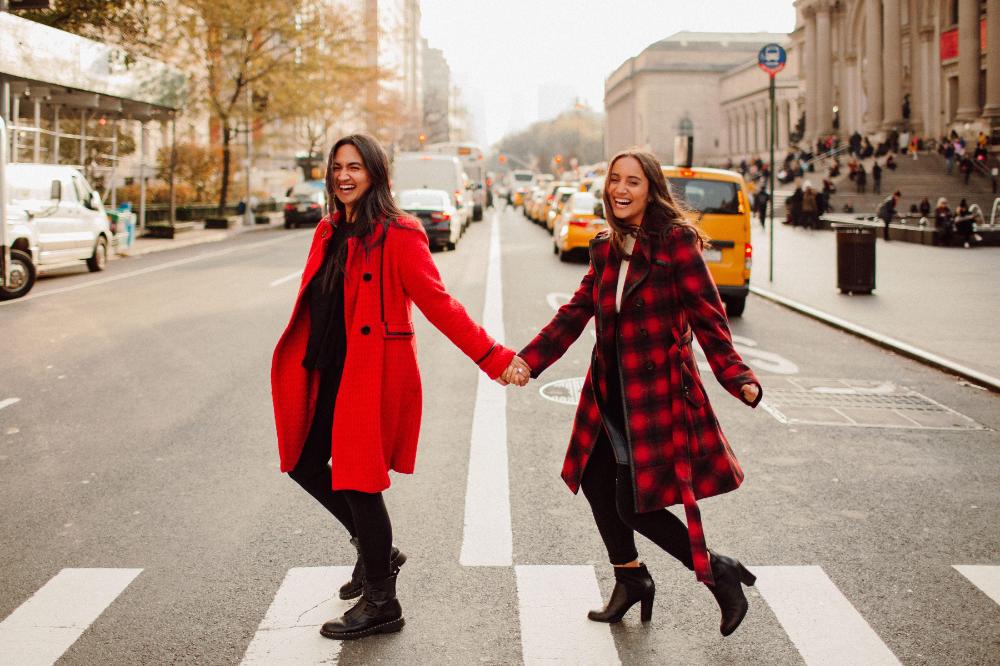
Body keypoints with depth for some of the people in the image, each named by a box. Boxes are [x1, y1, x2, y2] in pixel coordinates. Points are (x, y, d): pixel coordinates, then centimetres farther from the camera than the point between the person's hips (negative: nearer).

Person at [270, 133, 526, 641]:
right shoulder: (329, 232, 10)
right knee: (304, 464, 15)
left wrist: (494, 357, -19)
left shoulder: (397, 235, -13)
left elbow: (438, 303, -14)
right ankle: (377, 552, 35)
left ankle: (381, 604, 14)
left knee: (358, 480, -4)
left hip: (372, 374, -8)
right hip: (328, 373, 8)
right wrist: (302, 364, 13)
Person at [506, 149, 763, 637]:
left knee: (634, 504, -8)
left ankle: (718, 573, 12)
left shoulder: (675, 241, -11)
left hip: (659, 390, -7)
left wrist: (738, 378, -22)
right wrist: (528, 360, 3)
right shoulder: (606, 247, 9)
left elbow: (707, 317, -13)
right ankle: (630, 580, 34)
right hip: (610, 391, 7)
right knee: (595, 482, 12)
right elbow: (577, 312, 11)